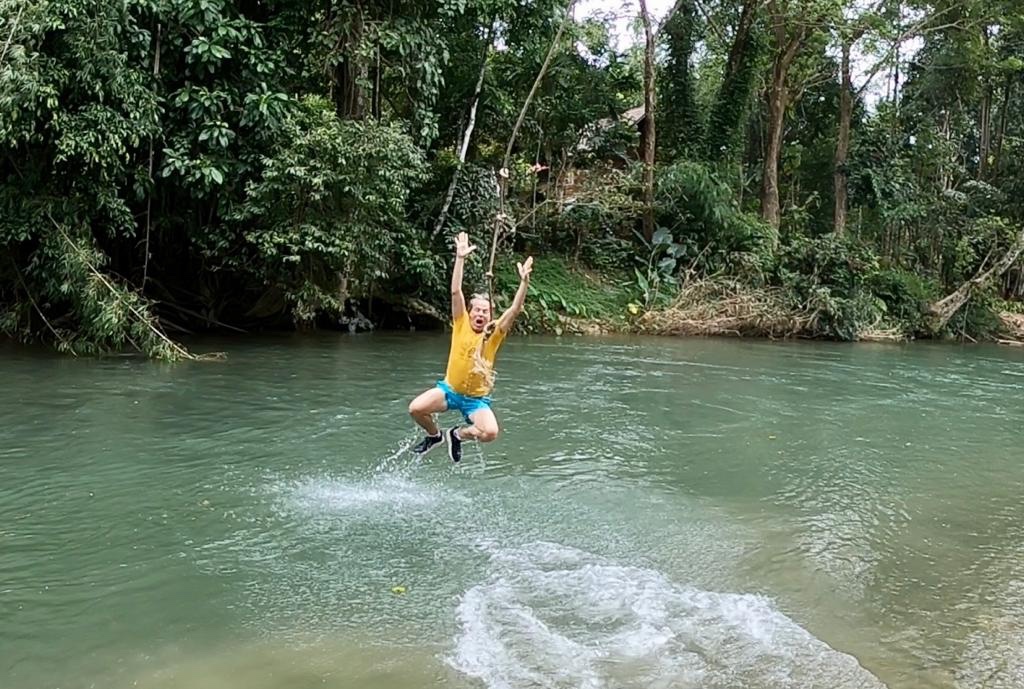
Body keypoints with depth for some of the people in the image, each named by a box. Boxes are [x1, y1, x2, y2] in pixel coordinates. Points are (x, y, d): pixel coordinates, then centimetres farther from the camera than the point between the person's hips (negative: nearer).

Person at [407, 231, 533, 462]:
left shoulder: (494, 334, -6)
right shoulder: (461, 324, -6)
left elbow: (515, 310, -18)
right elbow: (456, 292, -15)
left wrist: (524, 282, -30)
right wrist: (460, 259, -22)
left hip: (477, 398, 0)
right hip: (449, 389, 1)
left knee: (490, 432, -25)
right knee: (416, 408, -22)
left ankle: (458, 435, 10)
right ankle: (435, 435, 13)